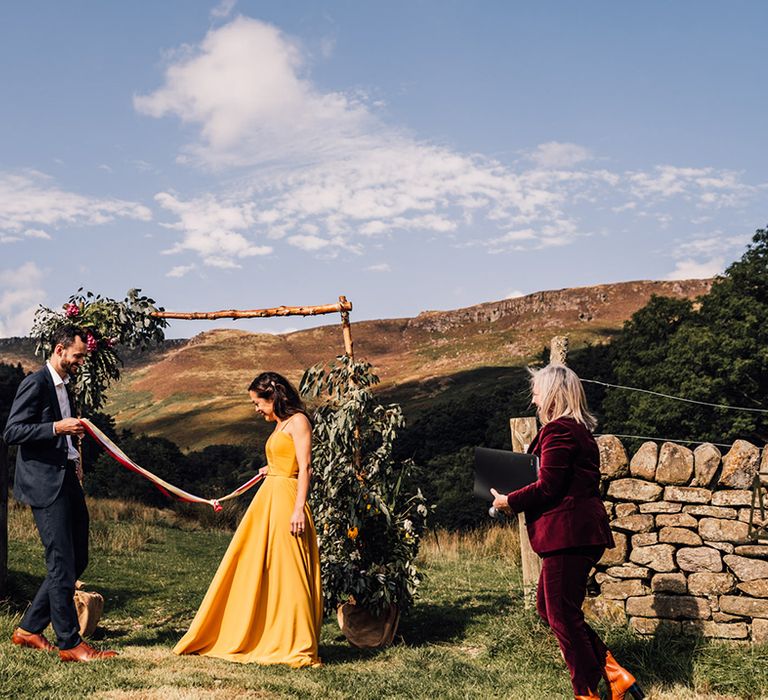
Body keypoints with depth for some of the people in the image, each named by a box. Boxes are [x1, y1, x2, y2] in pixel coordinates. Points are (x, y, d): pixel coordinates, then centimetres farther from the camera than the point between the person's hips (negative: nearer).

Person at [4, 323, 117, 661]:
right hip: (45, 485, -10)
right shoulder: (35, 384, -10)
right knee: (62, 564, -5)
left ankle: (28, 629, 22)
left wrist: (73, 456, 13)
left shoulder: (63, 386, 18)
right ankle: (70, 643, 3)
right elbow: (12, 432, -16)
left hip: (67, 481, 10)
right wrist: (57, 428, -22)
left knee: (76, 560, 12)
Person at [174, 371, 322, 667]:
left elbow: (305, 468, -15)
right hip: (266, 499, 9)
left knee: (287, 572, -7)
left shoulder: (298, 421, -7)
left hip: (285, 501, -9)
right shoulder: (280, 424, 19)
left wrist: (299, 508, -21)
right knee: (254, 569, 11)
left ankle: (297, 647, -1)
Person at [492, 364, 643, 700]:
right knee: (549, 607, 17)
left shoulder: (557, 430, -14)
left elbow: (547, 488, -18)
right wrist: (519, 500, 21)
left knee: (563, 615, 0)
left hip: (568, 533, -10)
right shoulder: (580, 430, 17)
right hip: (583, 530, 10)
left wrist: (509, 501, -4)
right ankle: (615, 673, 16)